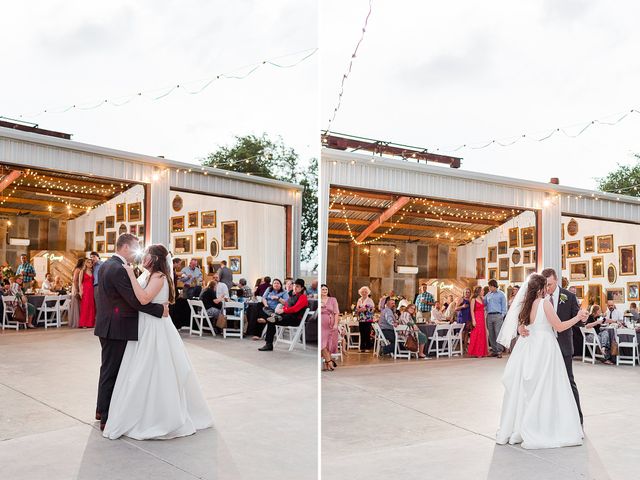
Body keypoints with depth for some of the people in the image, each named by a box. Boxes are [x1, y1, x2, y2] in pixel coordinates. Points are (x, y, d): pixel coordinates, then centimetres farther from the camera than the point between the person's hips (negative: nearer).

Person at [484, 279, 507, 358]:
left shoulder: (501, 294, 4)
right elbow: (484, 304, 21)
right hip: (489, 316, 5)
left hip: (497, 315, -5)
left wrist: (502, 315, -7)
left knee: (498, 333, -10)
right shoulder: (488, 295, 17)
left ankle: (499, 350, -9)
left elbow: (504, 306, 1)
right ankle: (494, 350, 10)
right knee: (491, 334, 5)